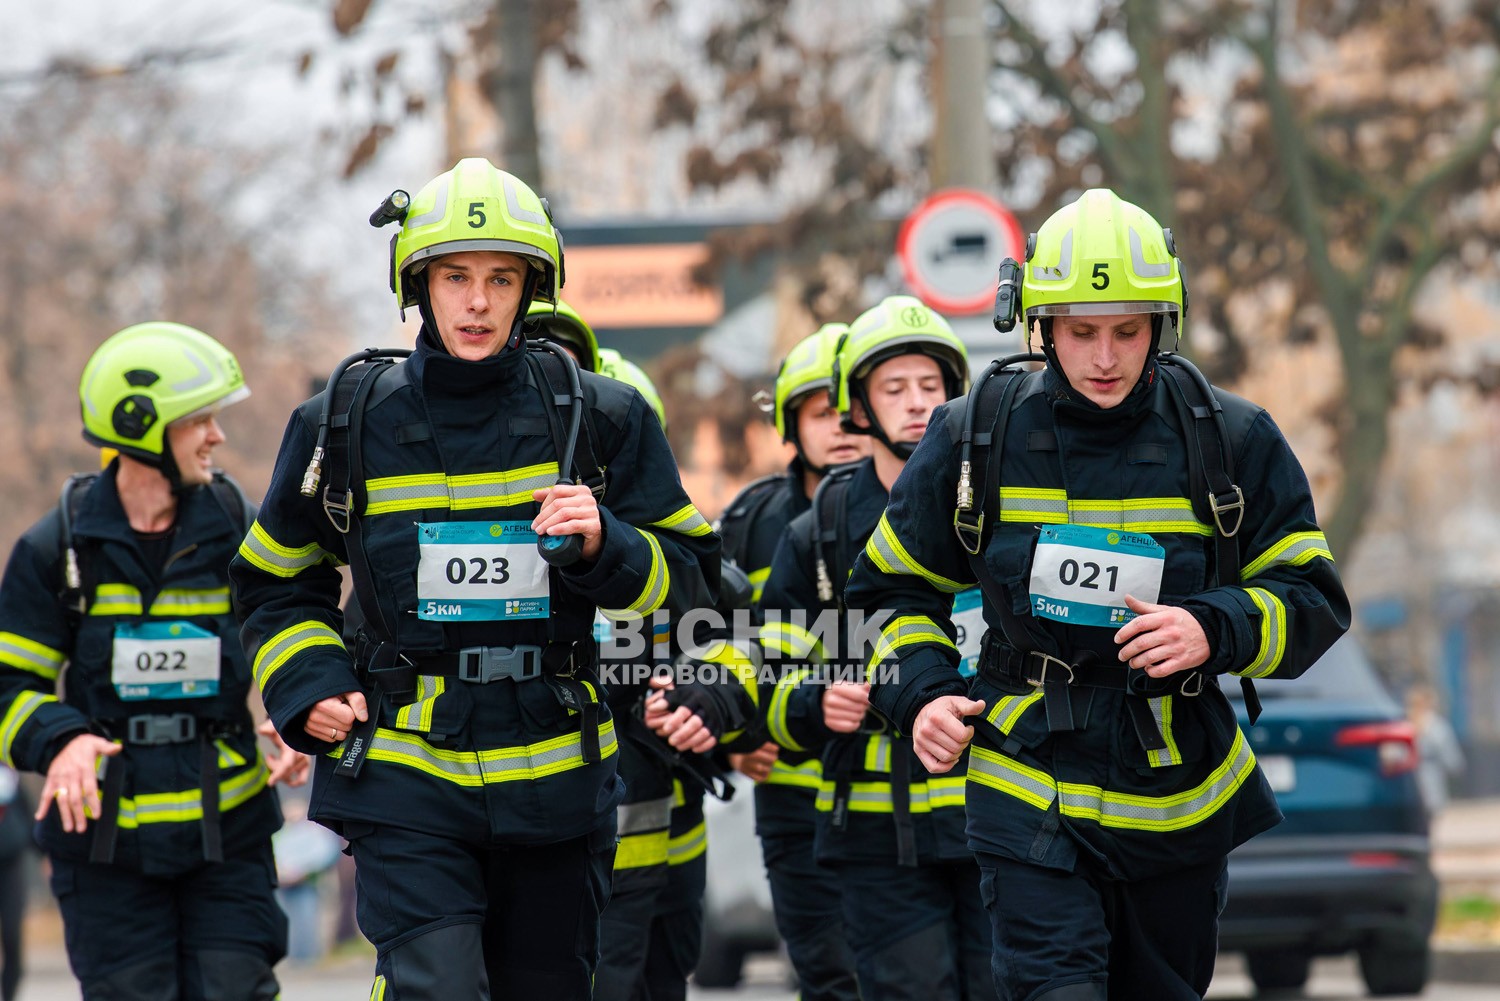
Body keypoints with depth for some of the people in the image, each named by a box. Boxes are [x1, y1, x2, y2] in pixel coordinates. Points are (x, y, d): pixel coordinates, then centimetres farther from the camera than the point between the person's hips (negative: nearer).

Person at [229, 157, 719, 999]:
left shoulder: (598, 418, 1)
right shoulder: (348, 423, 2)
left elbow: (688, 576, 6)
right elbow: (277, 583, 17)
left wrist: (602, 546, -14)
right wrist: (309, 685, 1)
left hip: (556, 778, 2)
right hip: (406, 778, -1)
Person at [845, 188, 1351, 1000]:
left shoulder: (1231, 443, -4)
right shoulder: (976, 439, -3)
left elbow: (1313, 599, -1)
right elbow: (894, 588, 11)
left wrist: (1214, 631, -20)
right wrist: (921, 695, -6)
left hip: (1180, 799, 2)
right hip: (1030, 797, -2)